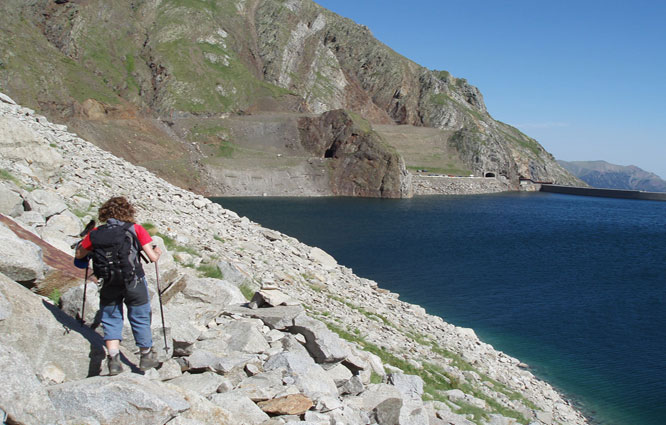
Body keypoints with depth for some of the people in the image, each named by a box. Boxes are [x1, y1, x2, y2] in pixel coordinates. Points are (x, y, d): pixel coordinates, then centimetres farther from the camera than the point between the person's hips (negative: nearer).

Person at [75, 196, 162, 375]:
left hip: (108, 285, 1)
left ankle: (113, 359, 7)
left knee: (111, 320, 16)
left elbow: (79, 255, 8)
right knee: (140, 319, 15)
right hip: (134, 283, -1)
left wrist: (80, 245, 29)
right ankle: (146, 357, 28)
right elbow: (153, 257, -10)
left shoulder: (96, 234, -4)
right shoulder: (136, 230, -8)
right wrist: (157, 251, 12)